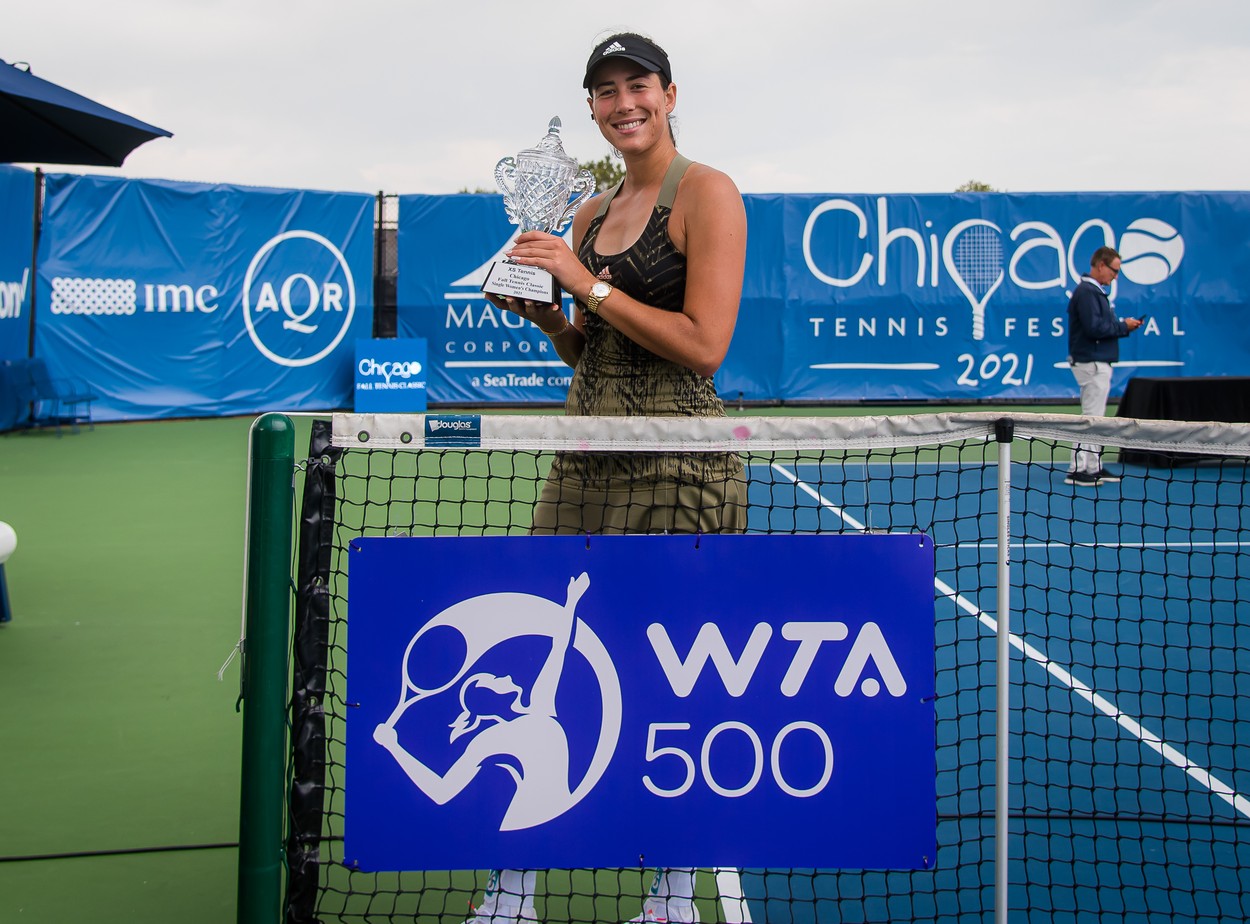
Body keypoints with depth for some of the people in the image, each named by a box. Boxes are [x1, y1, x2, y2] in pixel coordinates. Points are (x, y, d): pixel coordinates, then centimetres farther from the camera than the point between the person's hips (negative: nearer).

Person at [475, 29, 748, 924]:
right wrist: (541, 311, 4)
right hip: (588, 453, 7)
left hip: (675, 466, -7)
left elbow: (702, 347, -15)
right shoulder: (591, 214, 15)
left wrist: (589, 283, -14)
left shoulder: (706, 194, -7)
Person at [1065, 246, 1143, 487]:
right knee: (1092, 418, -9)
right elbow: (1094, 327, -23)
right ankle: (1076, 470, -7)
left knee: (1096, 419, 13)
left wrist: (1124, 326, 3)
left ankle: (1094, 467, 18)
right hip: (1091, 362, -11)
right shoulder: (1086, 292, -15)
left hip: (1099, 363, 11)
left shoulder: (1096, 291, 17)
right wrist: (1123, 326, -13)